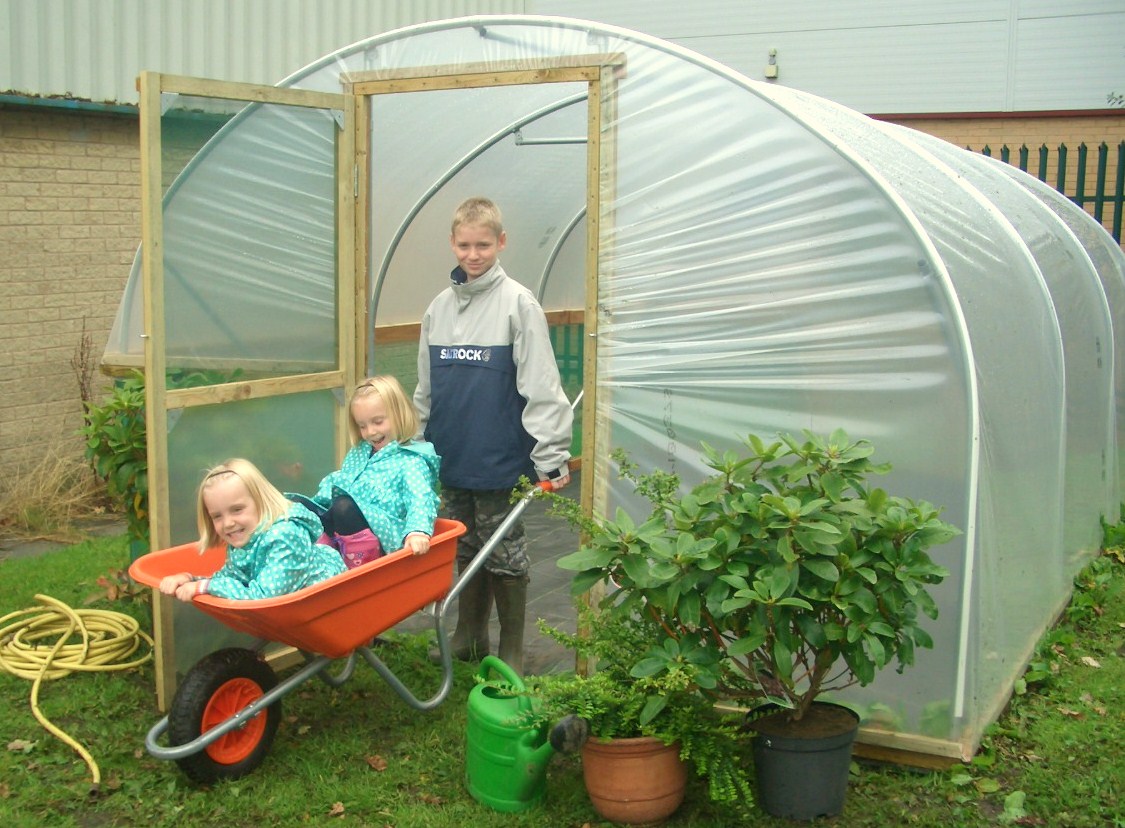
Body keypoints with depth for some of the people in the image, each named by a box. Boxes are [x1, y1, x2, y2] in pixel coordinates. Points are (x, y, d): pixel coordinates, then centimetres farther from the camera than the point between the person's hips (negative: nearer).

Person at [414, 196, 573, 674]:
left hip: (500, 460, -5)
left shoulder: (518, 303, -9)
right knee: (465, 551, 17)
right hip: (450, 458, 5)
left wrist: (551, 457, -16)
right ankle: (469, 636, 33)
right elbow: (425, 388, 15)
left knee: (505, 556, 5)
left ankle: (511, 651, 20)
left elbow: (541, 387, -13)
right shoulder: (439, 307, 8)